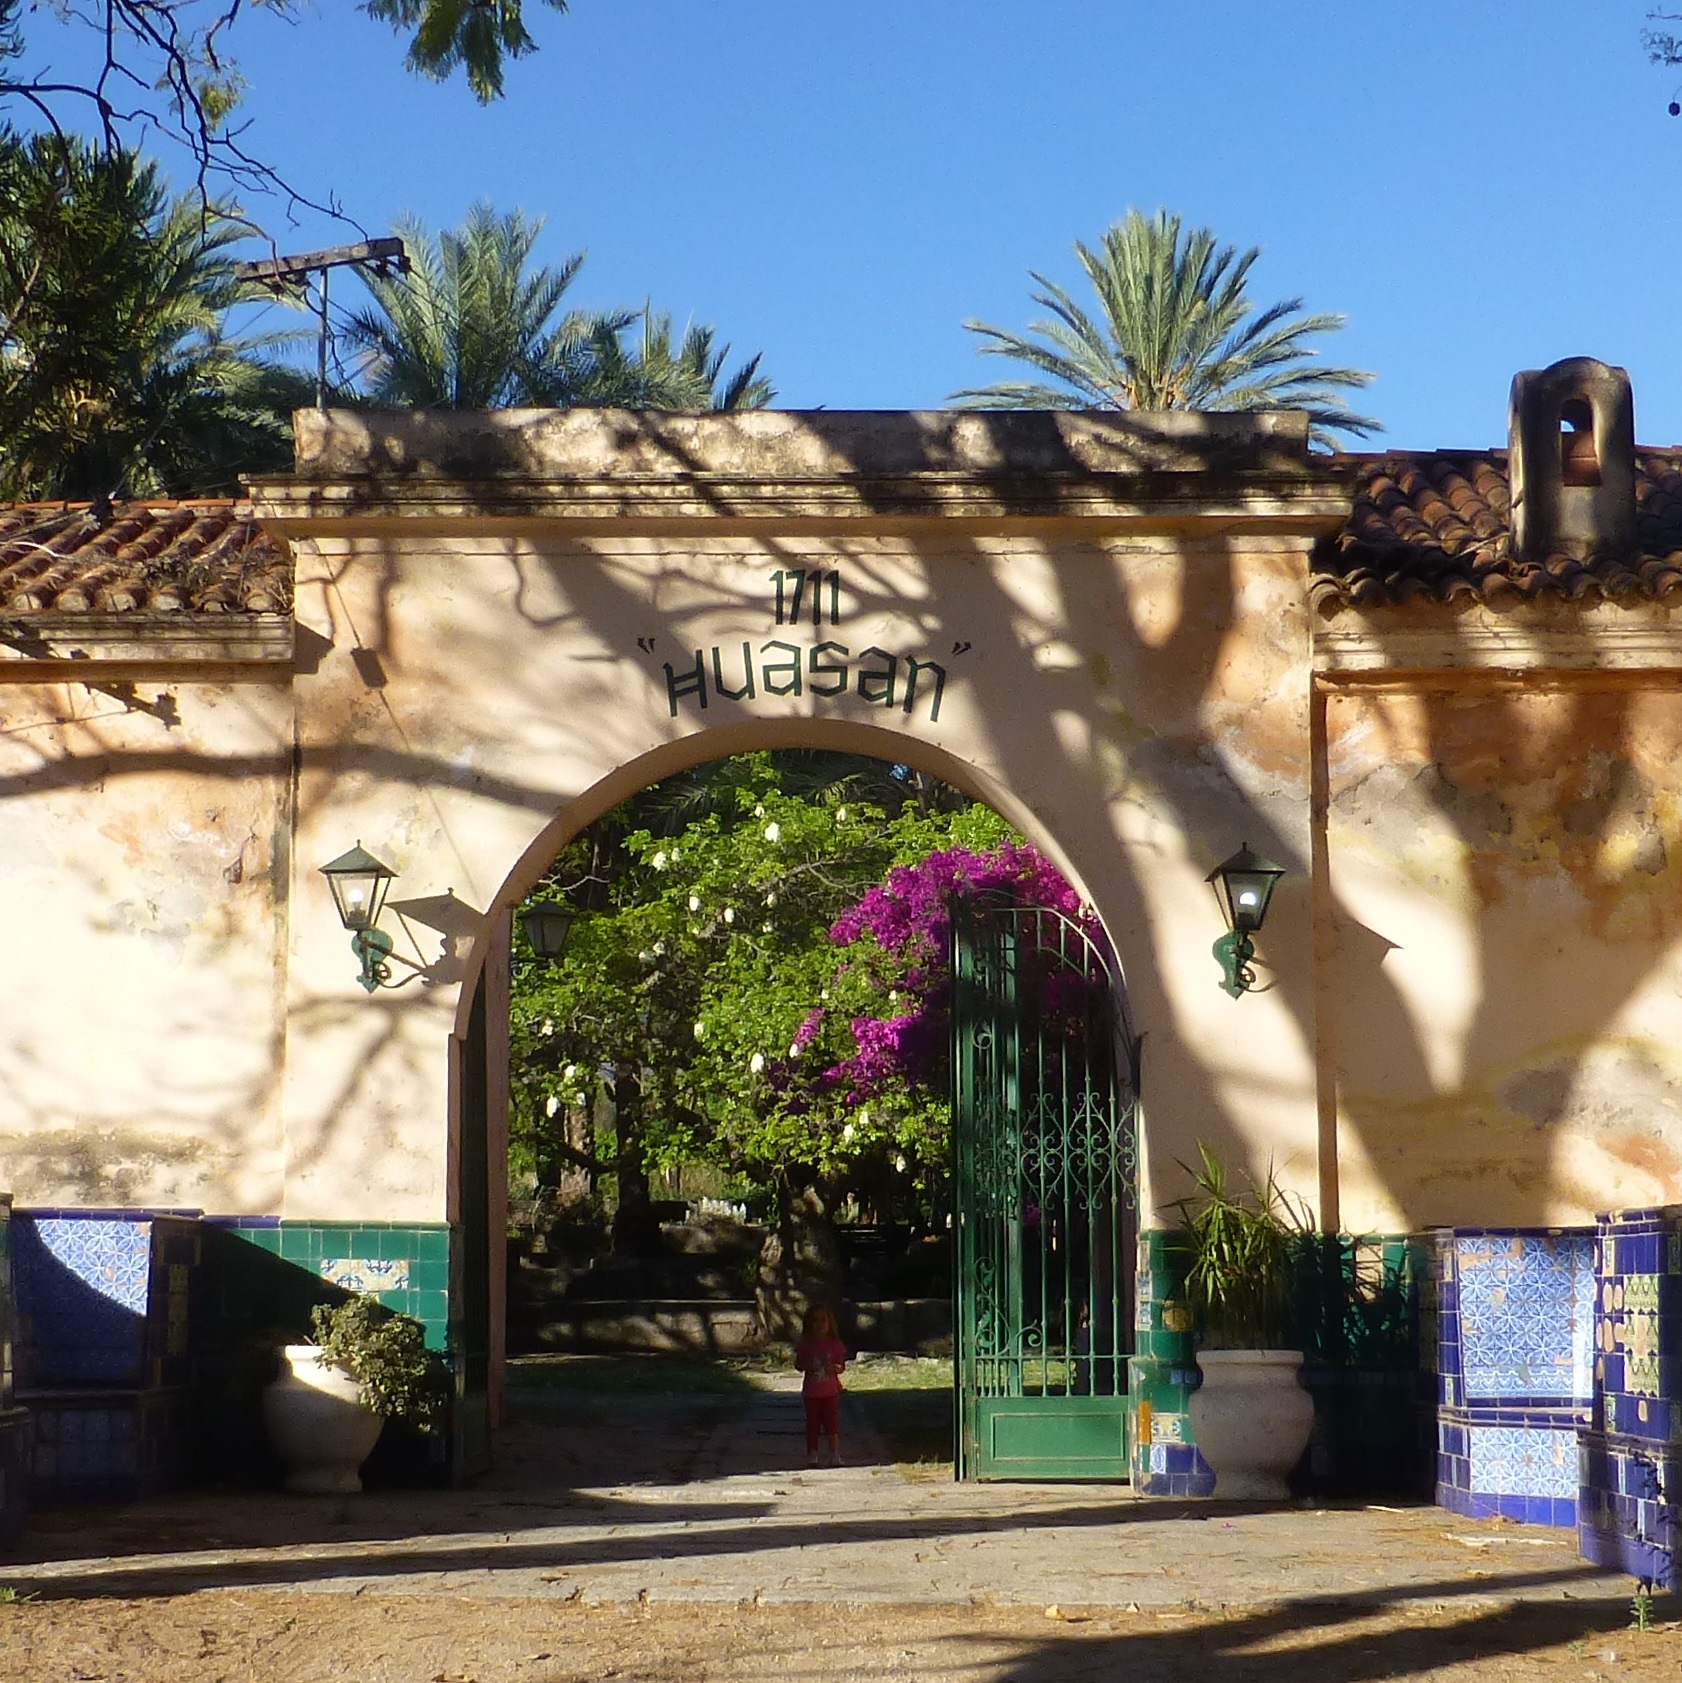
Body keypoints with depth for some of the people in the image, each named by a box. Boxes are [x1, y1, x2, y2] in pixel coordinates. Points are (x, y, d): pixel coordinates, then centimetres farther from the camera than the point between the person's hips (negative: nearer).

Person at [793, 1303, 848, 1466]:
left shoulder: (835, 1344, -1)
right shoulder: (806, 1344, -1)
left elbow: (842, 1367, 2)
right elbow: (798, 1364, 5)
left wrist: (835, 1368, -21)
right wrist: (806, 1366, -17)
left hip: (830, 1391, 0)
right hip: (811, 1392, 0)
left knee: (832, 1422, 0)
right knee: (812, 1423, 5)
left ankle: (835, 1455, 4)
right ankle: (812, 1455, 11)